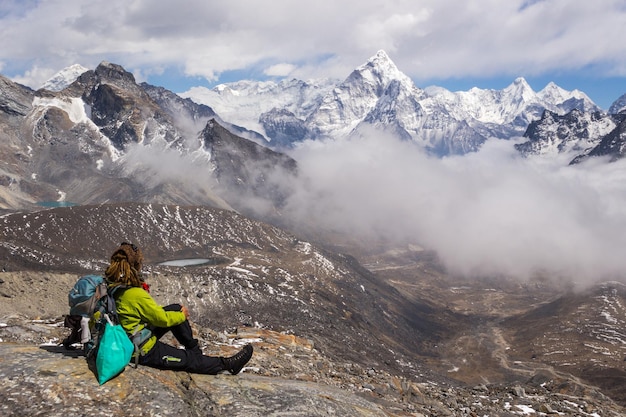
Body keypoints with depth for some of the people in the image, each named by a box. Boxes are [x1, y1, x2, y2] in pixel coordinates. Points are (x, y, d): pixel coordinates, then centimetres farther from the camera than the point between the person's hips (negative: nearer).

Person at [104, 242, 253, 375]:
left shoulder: (111, 286, -5)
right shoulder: (136, 295, -32)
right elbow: (162, 319, -20)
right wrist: (183, 316, 1)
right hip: (144, 352, -9)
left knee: (176, 309, 13)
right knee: (190, 360, 6)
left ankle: (194, 349, 26)